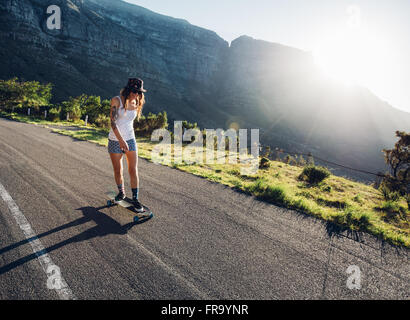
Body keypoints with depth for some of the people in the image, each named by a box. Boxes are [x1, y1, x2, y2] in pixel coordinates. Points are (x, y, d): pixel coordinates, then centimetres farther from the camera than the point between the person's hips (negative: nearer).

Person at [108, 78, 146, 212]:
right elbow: (113, 121, -19)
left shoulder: (136, 103, 4)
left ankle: (135, 198, 5)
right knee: (118, 171, 8)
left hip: (130, 140, 3)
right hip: (115, 141, -3)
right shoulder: (116, 100, -11)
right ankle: (121, 192, 33)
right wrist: (121, 140, -29)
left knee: (133, 170, -3)